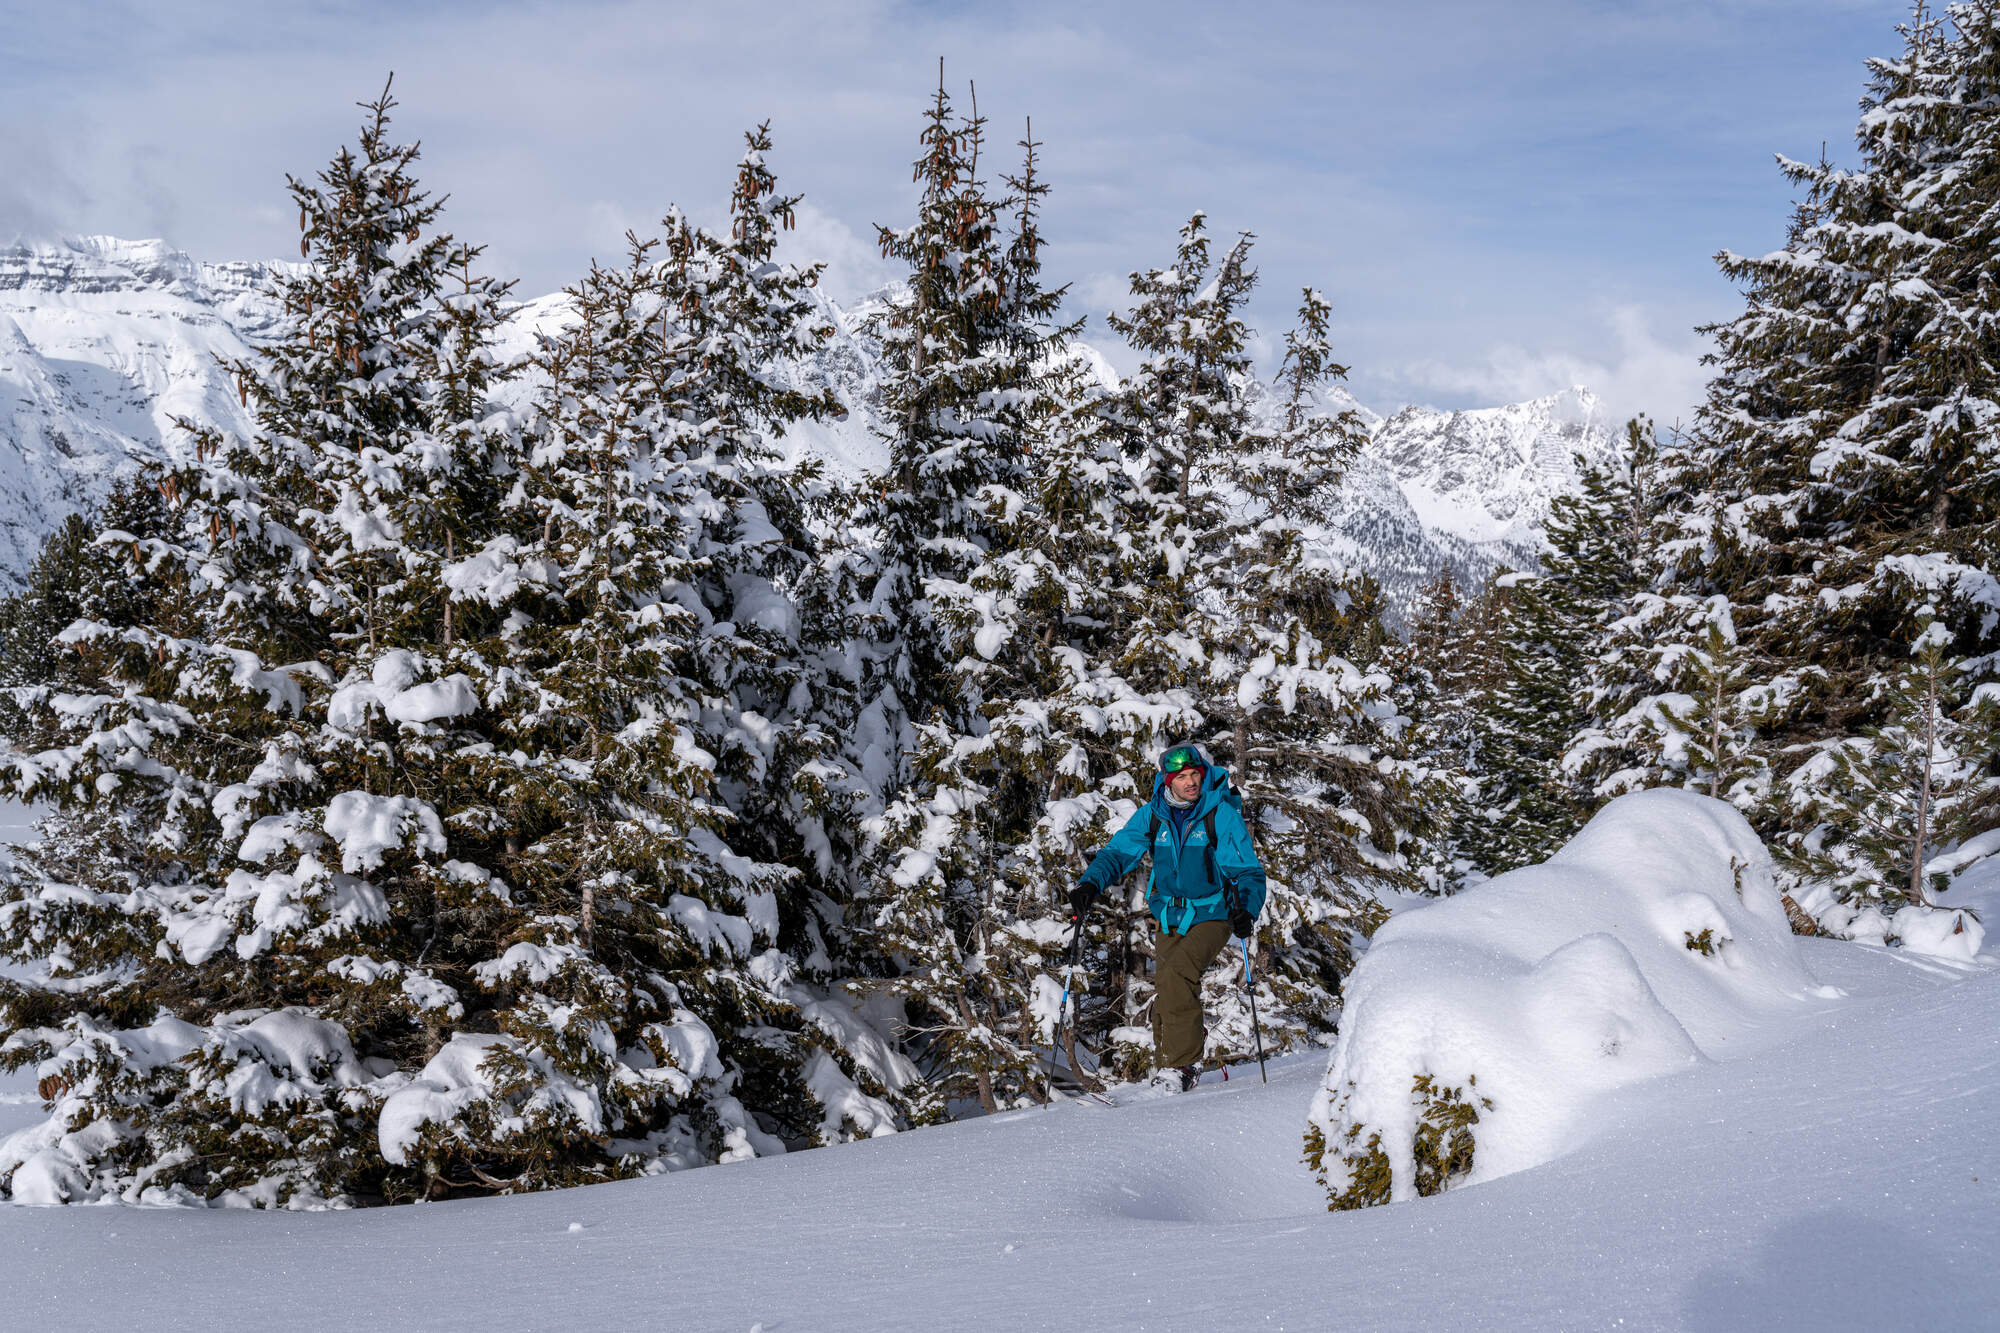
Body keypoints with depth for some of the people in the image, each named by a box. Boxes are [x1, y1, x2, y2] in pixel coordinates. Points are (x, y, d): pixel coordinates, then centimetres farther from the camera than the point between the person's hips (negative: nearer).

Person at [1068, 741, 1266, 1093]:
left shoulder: (1222, 813, -13)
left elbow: (1248, 871, -12)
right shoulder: (1153, 814, -2)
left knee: (1175, 975, -24)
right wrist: (1091, 884, -21)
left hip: (1212, 915, -4)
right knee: (1166, 995, 3)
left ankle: (1179, 1066, -16)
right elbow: (1119, 852, -2)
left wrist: (1247, 910, -30)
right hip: (1170, 918, 5)